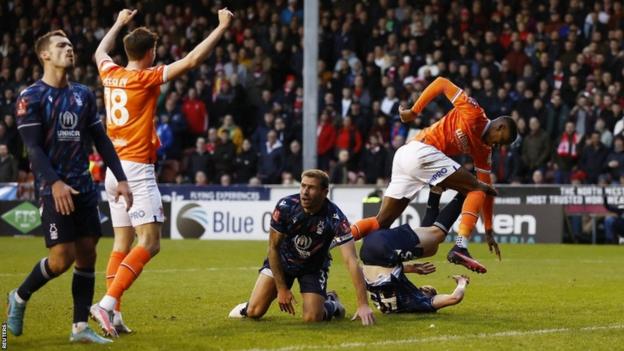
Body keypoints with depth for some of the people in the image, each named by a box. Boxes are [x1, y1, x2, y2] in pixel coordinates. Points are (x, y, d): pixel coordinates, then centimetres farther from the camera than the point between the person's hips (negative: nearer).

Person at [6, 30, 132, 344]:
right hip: (54, 189, -6)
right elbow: (33, 147, -13)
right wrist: (54, 182, -25)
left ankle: (80, 327, 8)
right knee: (62, 258, -12)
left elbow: (101, 140, 15)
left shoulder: (83, 95, 13)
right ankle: (19, 298, 13)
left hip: (84, 187, 6)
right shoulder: (31, 97, -6)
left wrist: (120, 179, 7)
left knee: (87, 255, 2)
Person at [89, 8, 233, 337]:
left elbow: (100, 52, 32)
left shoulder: (110, 74, 7)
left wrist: (119, 23, 46)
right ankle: (108, 303, -21)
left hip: (114, 169, 8)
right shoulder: (146, 78, -11)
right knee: (150, 242, -10)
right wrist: (222, 27, -7)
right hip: (137, 169, -8)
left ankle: (113, 314, 3)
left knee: (122, 243, 10)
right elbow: (192, 60, -15)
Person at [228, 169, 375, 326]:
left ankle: (331, 304, 18)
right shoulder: (285, 206, -27)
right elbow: (273, 247, -15)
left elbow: (351, 261, -33)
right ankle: (249, 306, 29)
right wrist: (281, 289, -15)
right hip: (282, 260, 1)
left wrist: (363, 305, -40)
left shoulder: (335, 217, -30)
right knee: (254, 312, -10)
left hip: (314, 266, -1)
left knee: (312, 317, -18)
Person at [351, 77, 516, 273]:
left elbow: (487, 188, 21)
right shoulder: (474, 113, -3)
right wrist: (414, 111, -6)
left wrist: (489, 230, 21)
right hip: (421, 151, -9)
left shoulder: (484, 150, 19)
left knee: (382, 222, 4)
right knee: (476, 189, -7)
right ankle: (460, 248, -20)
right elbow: (441, 83, -4)